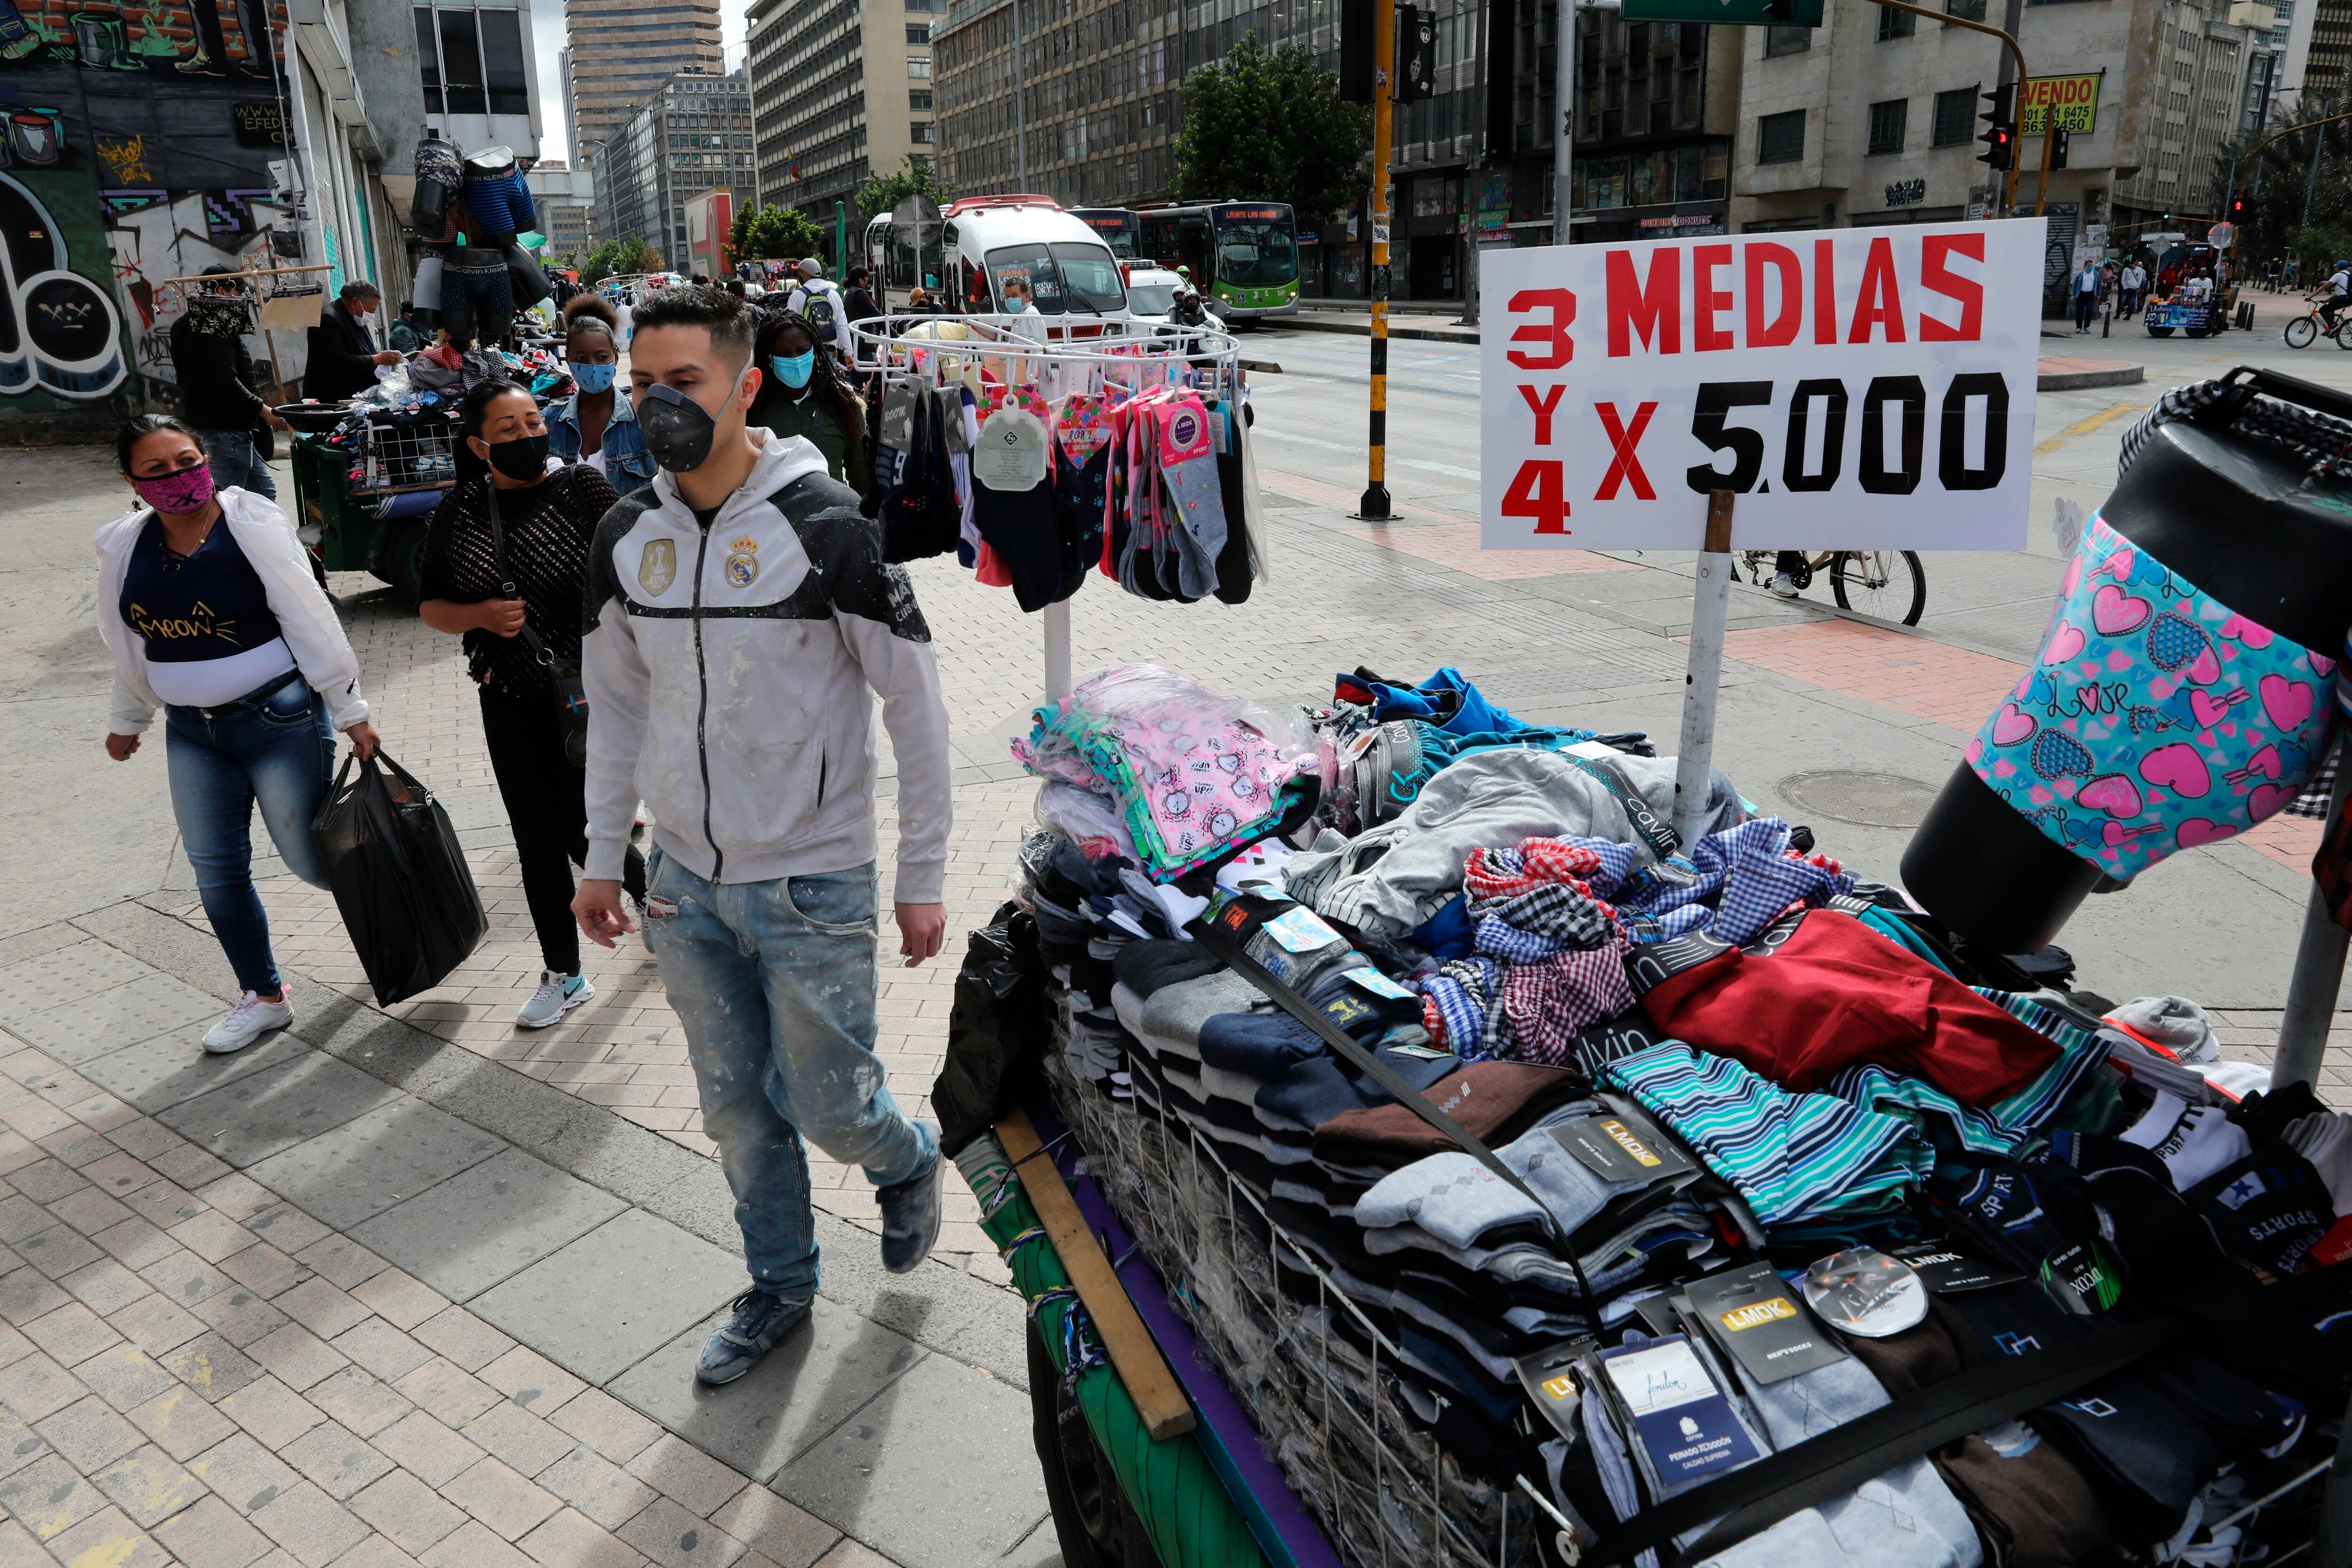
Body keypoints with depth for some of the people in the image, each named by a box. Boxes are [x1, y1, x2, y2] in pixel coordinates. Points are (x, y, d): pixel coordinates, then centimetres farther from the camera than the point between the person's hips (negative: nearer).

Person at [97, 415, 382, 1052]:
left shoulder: (253, 527, -13)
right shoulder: (125, 547, 1)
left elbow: (311, 622, -12)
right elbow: (129, 646, 15)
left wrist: (351, 713, -10)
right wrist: (128, 720, 23)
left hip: (279, 718, -5)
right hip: (192, 732, 5)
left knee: (312, 859, 1)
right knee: (216, 870, 8)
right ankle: (263, 996, 24)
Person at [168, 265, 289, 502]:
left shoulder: (200, 324, 19)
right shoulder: (215, 328, -14)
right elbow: (226, 382, -23)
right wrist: (263, 409, -16)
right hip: (225, 430, -11)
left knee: (264, 491, 14)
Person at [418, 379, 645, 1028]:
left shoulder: (582, 488, -8)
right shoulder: (459, 512, 2)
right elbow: (431, 606, 9)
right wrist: (483, 615, -11)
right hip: (509, 702, 4)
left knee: (587, 835, -1)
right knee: (537, 843, 11)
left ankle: (653, 892, 32)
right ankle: (563, 975, 27)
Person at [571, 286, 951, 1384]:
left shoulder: (824, 527, -15)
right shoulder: (626, 538, 1)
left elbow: (915, 705, -11)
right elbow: (615, 704, 13)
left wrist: (922, 876, -9)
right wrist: (602, 858, 13)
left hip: (810, 881, -5)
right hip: (686, 881, 5)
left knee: (825, 1099, 5)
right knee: (737, 1107, 16)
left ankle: (908, 1165, 39)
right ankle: (779, 1287, 37)